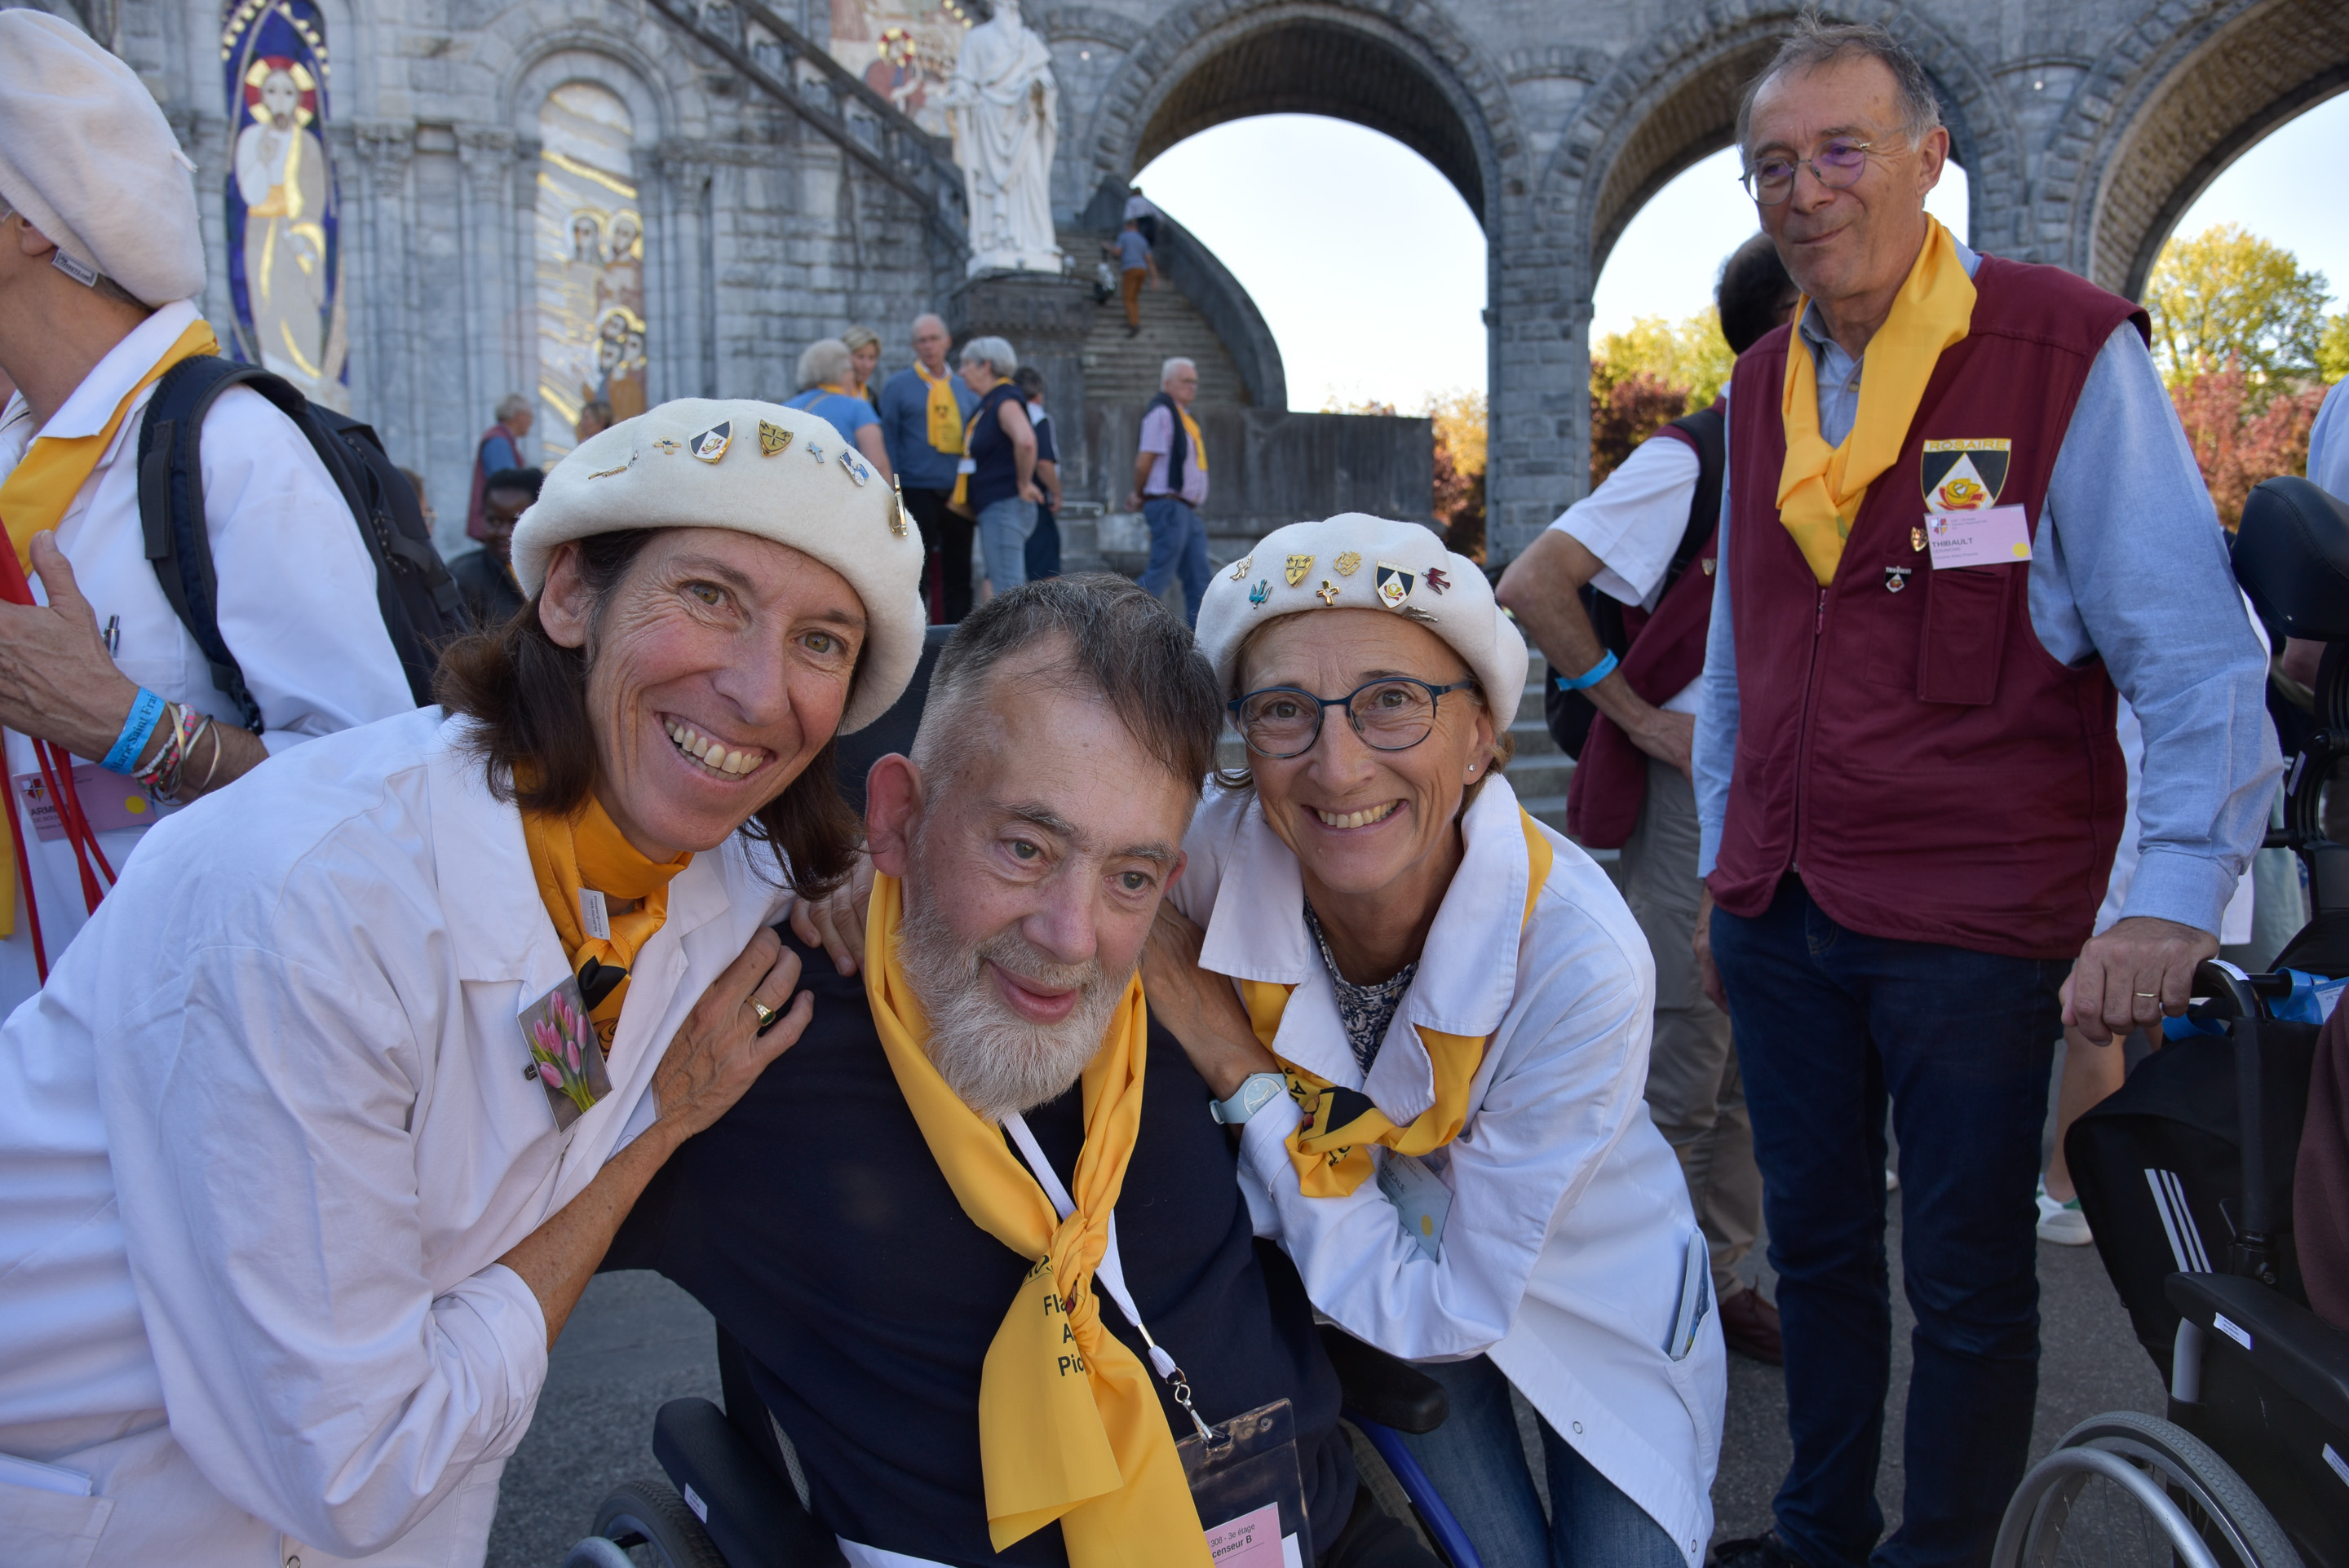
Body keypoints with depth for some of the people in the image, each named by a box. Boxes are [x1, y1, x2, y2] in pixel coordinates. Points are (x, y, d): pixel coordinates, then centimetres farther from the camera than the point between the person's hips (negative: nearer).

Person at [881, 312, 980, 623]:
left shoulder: (965, 388, 14)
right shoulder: (898, 385, 4)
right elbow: (888, 440, 1)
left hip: (959, 493, 4)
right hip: (918, 491, -3)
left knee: (958, 573, 6)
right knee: (916, 571, -2)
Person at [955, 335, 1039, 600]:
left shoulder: (1006, 401, -14)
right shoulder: (987, 404, 17)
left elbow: (1025, 441, -33)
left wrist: (1024, 484, -21)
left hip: (1005, 506, -11)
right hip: (991, 508, 11)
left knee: (1007, 589, -12)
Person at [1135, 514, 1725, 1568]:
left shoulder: (1581, 959, -38)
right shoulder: (1216, 849, -30)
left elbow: (1453, 1307, -29)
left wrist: (1240, 1075, -32)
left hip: (1596, 1310, -1)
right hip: (1376, 1287, 2)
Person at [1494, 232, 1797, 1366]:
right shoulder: (1693, 460, -13)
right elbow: (1531, 586, -20)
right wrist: (1639, 716, -16)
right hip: (1702, 794, -7)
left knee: (1757, 1067, 15)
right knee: (1675, 1073, -1)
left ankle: (1716, 1279, 30)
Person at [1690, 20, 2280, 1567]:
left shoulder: (2068, 350, -8)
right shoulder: (1764, 390, 9)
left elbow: (2197, 656, -11)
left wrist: (2176, 908, -19)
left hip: (1971, 922, -5)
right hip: (1780, 915, 5)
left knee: (1968, 1282, 9)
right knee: (1816, 1249, 18)